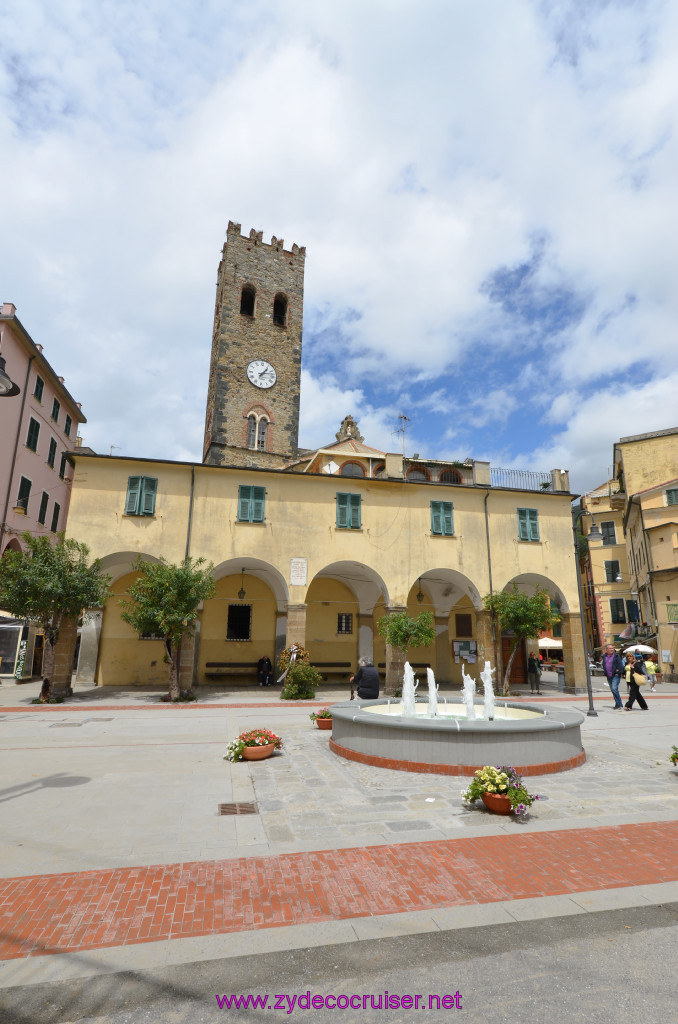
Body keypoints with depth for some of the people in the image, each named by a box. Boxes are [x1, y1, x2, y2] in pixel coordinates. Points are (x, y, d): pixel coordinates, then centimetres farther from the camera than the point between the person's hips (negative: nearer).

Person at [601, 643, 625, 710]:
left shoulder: (616, 656, -5)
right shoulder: (604, 656, 11)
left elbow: (620, 665, -7)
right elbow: (603, 665, 19)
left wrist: (618, 672, -12)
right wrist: (605, 673, 9)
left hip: (615, 675, -6)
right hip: (608, 676, 6)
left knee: (614, 688, -18)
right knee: (613, 690, 11)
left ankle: (619, 704, -11)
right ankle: (618, 704, 21)